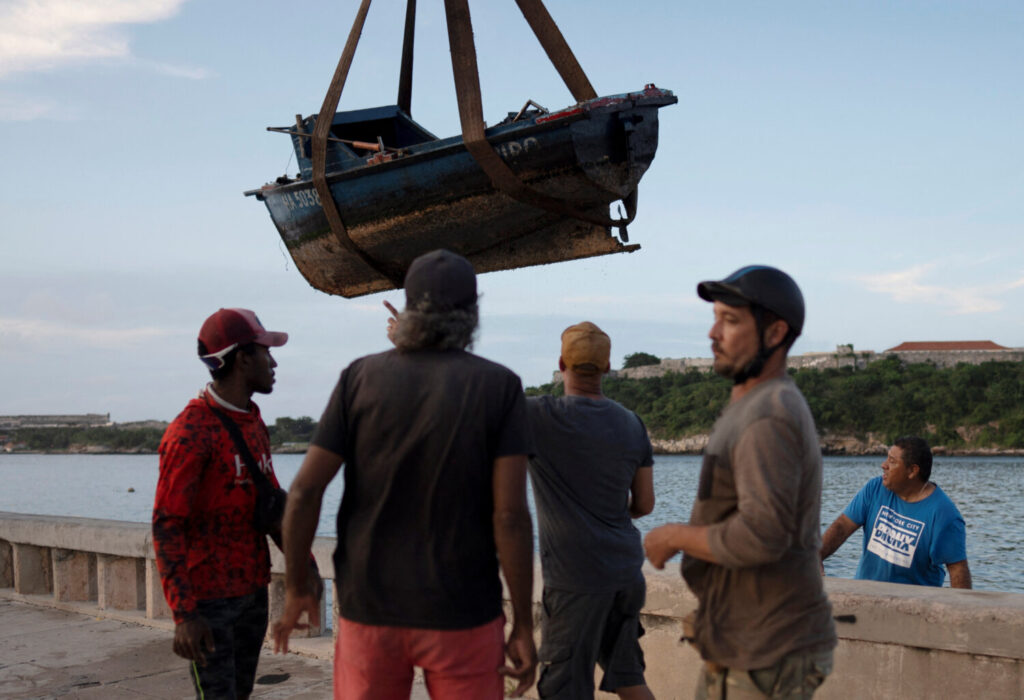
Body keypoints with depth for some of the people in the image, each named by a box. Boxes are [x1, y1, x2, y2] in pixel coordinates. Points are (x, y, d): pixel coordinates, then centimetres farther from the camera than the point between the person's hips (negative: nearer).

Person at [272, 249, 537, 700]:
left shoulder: (361, 378, -2)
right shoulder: (499, 386, -6)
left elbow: (304, 491, -6)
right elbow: (509, 515, -12)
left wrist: (294, 590, 6)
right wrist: (524, 625, -6)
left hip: (370, 610, 2)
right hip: (462, 613, -1)